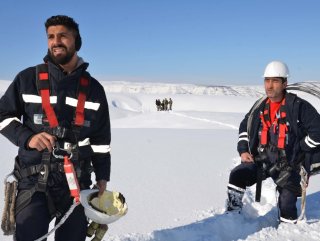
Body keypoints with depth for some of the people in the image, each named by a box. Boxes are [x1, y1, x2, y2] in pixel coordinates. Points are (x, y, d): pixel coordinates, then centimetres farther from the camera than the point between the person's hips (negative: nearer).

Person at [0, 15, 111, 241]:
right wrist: (27, 138, -10)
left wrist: (102, 176, 7)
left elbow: (101, 138, 10)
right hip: (34, 181, -1)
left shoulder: (93, 88, 6)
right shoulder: (28, 78, 1)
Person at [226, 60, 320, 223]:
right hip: (260, 160, 4)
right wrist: (243, 150, 8)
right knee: (237, 175, -18)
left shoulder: (298, 106, -9)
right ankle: (232, 214, -6)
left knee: (287, 204, -4)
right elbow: (244, 127, 20)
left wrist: (299, 150, -6)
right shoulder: (260, 107, 7)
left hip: (286, 165, -3)